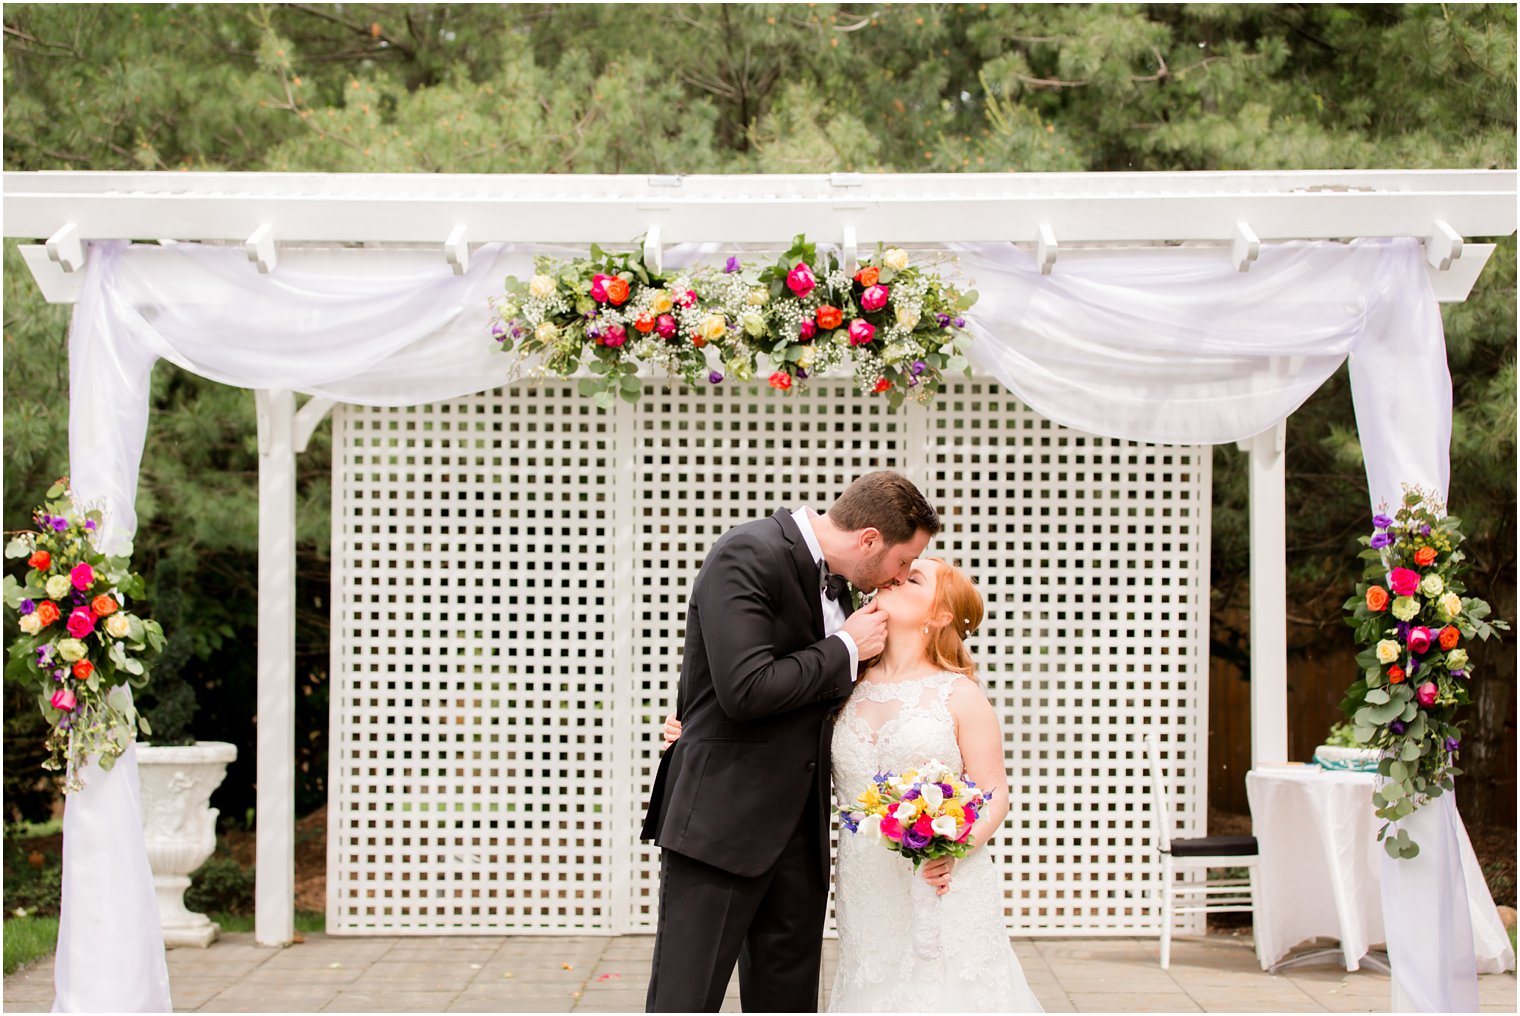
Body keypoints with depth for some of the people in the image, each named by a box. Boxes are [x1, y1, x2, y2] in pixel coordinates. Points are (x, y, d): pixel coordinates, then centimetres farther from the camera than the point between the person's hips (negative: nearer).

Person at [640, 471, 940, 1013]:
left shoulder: (831, 580, 11)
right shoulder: (747, 555, -15)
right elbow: (745, 688, -24)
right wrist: (846, 649, -14)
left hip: (798, 826, 9)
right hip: (721, 820, -8)